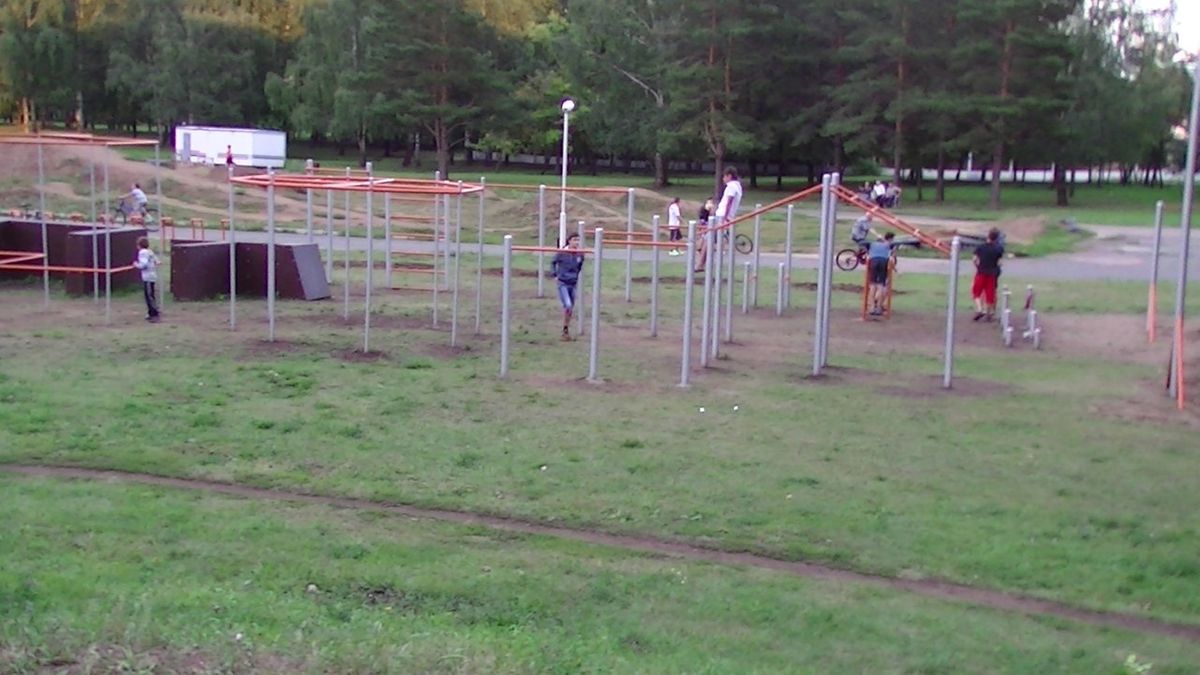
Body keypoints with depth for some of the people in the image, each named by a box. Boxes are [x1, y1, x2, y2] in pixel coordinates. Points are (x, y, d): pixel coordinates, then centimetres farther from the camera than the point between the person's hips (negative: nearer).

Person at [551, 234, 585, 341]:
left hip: (573, 284, 5)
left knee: (571, 308, 11)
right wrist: (555, 275, -1)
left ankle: (567, 330, 26)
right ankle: (565, 329, -1)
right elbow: (553, 263, 6)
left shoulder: (580, 255, -1)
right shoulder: (562, 253, -11)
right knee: (567, 305, -18)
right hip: (562, 283, -5)